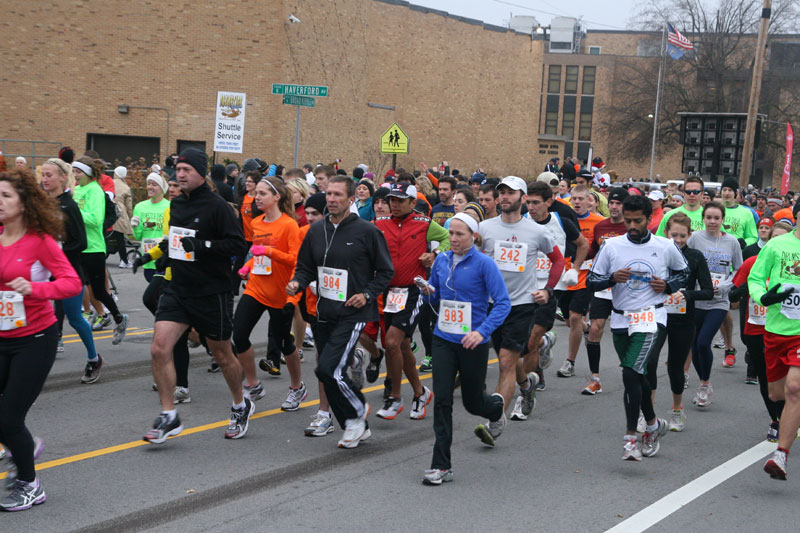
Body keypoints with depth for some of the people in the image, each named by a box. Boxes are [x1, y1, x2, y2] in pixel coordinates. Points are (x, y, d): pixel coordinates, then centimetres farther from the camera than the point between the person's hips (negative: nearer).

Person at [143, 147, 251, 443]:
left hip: (212, 294, -6)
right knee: (160, 348, -9)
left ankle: (241, 406, 34)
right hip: (177, 290, 6)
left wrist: (202, 245, -25)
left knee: (223, 355, 10)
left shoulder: (216, 205, -13)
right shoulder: (176, 204, 9)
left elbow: (237, 244, -18)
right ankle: (169, 416, 2)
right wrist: (162, 247, 10)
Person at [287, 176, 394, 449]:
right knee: (330, 375, 8)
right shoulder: (316, 230, 9)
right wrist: (298, 283, -3)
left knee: (329, 369, -18)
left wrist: (367, 294, -12)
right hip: (324, 313, 6)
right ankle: (358, 428, 24)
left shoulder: (366, 231, -6)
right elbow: (305, 267, 17)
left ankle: (358, 411, 9)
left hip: (352, 314, -6)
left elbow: (385, 271, 1)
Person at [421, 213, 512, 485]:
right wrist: (429, 292, -7)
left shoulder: (483, 263, -11)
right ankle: (441, 466, -1)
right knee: (441, 401, -6)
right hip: (443, 340, 4)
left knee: (473, 403, 11)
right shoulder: (441, 261, 5)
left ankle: (497, 404, 49)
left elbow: (503, 302, -14)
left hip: (473, 343, -4)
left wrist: (482, 331, -26)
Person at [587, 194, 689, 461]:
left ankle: (630, 436, -14)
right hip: (621, 320, 4)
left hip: (651, 319, -4)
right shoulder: (612, 246, 3)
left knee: (631, 373, -20)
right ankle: (653, 424, 39)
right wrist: (612, 277, -15)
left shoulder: (666, 247, 0)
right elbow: (591, 281, 4)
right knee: (637, 376, 16)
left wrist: (667, 285, -2)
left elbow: (684, 272, 18)